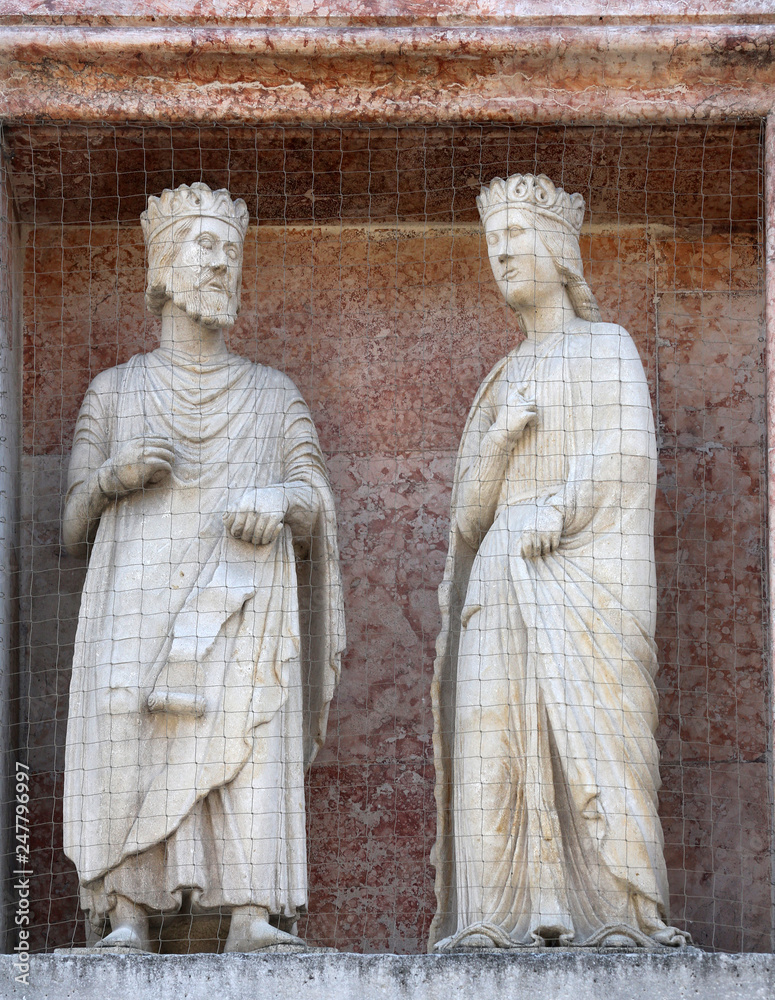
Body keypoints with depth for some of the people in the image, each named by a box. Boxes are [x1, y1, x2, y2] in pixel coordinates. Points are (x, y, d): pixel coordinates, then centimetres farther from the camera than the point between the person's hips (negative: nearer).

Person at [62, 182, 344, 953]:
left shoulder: (274, 396, 23)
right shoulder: (114, 391, 21)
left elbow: (314, 505, 12)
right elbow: (74, 529, 16)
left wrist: (281, 498, -12)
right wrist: (112, 477, -5)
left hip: (242, 605, 0)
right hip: (139, 595, 0)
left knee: (252, 744, -19)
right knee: (128, 742, -19)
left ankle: (252, 920, -26)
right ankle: (126, 919, -22)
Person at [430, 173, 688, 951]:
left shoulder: (605, 346, 10)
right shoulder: (506, 378, 25)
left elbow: (629, 448, -6)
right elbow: (468, 513, 16)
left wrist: (558, 508, -18)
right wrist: (502, 435, -3)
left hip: (580, 571, -5)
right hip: (502, 581, 5)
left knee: (589, 732, -15)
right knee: (493, 740, -8)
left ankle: (620, 913, -17)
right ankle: (504, 916, -12)